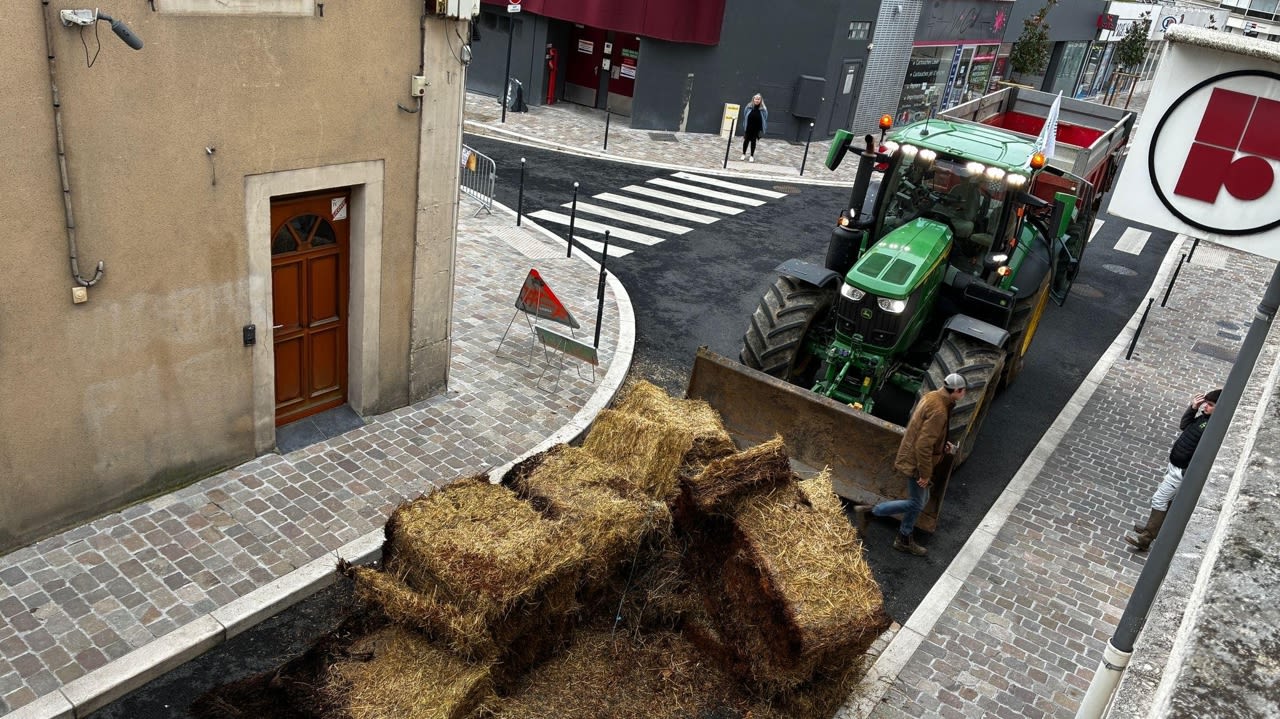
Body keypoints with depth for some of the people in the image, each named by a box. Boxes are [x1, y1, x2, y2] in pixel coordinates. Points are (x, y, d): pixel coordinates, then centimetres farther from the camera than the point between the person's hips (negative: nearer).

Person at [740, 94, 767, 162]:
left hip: (756, 128, -1)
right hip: (748, 127, 1)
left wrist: (763, 129, -7)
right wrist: (744, 126, -2)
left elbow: (765, 119, -4)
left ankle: (752, 156, 19)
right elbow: (745, 117, -1)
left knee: (753, 141, 8)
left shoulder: (763, 109, -9)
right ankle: (744, 154, 25)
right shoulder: (749, 107, -7)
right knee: (746, 140, 10)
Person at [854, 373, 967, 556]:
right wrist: (925, 473, -21)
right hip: (915, 462, -10)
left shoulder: (931, 397, 3)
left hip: (910, 456, 10)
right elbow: (923, 445, -28)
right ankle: (869, 510, 4)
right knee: (917, 504, 3)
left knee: (921, 500, 19)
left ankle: (904, 540, 30)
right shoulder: (938, 411, -27)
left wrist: (943, 443, 13)